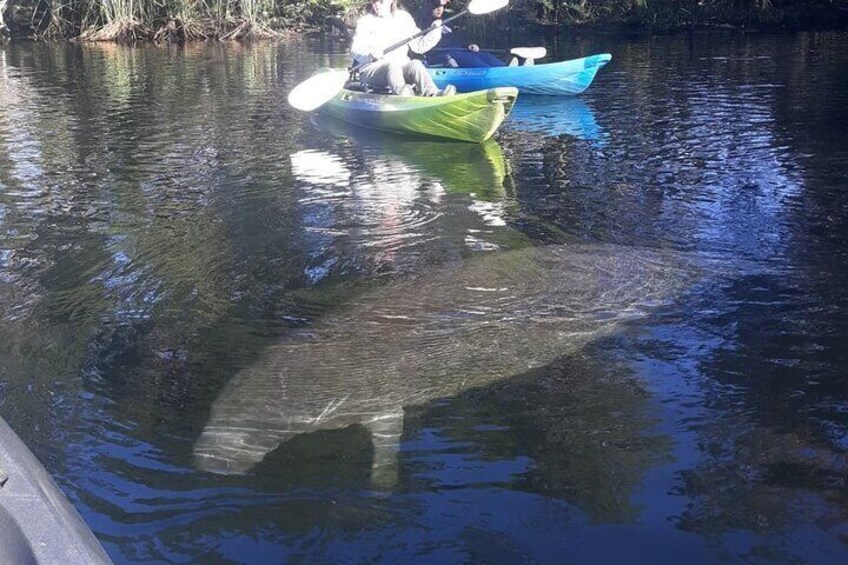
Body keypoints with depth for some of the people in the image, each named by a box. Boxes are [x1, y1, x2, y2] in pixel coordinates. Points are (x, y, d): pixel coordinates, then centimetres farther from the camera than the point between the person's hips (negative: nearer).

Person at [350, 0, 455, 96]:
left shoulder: (404, 18, 17)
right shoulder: (365, 21, 9)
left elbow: (419, 45, 13)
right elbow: (355, 50, -3)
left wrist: (435, 31, -2)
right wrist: (370, 54, -26)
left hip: (401, 66, 2)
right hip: (373, 68, -2)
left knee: (415, 64, -29)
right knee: (392, 65, -34)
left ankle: (433, 93, -54)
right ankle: (402, 93, -62)